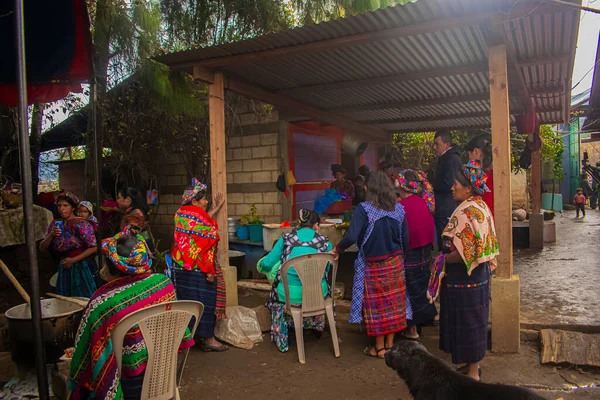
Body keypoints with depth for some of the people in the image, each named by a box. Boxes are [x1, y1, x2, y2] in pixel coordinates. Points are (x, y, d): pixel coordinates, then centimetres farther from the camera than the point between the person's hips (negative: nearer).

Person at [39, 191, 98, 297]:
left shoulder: (81, 225, -12)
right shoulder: (56, 225, 6)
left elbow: (93, 248, -15)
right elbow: (42, 248, 7)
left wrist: (73, 260, -17)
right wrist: (51, 235, -11)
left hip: (83, 268, -5)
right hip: (64, 269, 6)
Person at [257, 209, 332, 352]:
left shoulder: (286, 238, 2)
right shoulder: (325, 242, 3)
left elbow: (267, 264, 4)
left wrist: (262, 265, 28)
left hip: (290, 294, -1)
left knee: (276, 295, 36)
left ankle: (281, 342, 38)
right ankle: (318, 326, 56)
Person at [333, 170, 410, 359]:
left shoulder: (363, 209, -16)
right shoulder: (398, 209, -2)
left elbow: (351, 236, -23)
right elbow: (405, 239, 1)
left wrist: (337, 249, -7)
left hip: (373, 265, -4)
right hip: (395, 263, 4)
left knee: (377, 304, 8)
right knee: (394, 302, 13)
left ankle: (379, 348, 21)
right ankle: (390, 345, 25)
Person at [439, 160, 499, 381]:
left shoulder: (467, 212, -22)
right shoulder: (480, 206, 9)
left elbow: (465, 252, -28)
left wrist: (444, 259, -14)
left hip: (465, 278, -10)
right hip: (478, 274, 10)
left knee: (467, 322, 3)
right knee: (472, 321, 19)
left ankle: (472, 373, 17)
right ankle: (473, 364, 34)